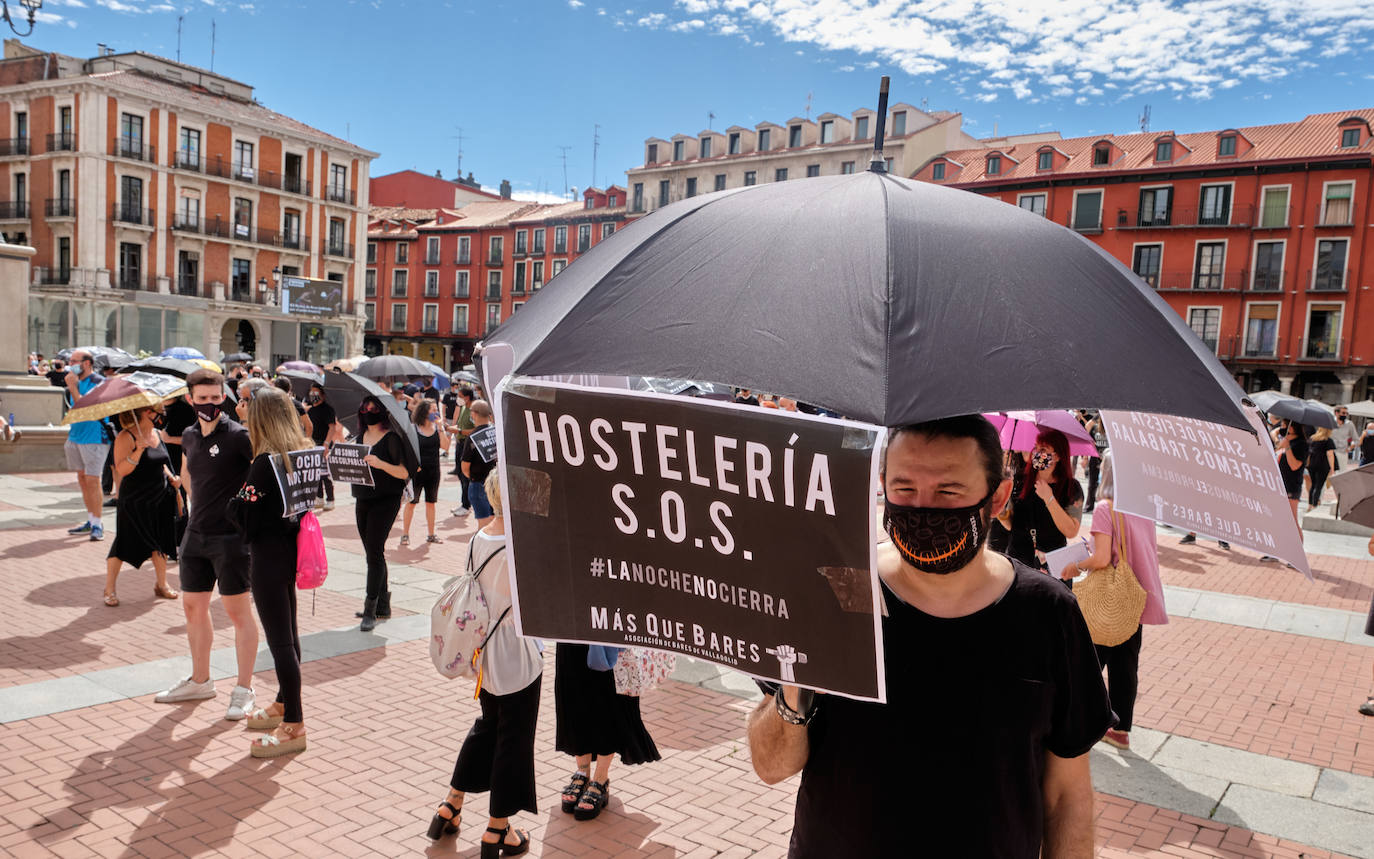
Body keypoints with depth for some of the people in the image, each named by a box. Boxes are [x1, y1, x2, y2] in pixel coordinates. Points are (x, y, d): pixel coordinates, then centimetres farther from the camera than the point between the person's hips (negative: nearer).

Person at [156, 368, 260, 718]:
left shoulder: (237, 435, -14)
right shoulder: (189, 436, 8)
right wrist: (200, 506, 16)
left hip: (231, 536, -7)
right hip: (196, 534, 8)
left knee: (238, 611, -1)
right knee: (193, 606, 16)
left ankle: (244, 690, 9)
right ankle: (200, 680, 32)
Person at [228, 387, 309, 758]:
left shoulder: (265, 462, -19)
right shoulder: (302, 454, 4)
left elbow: (244, 514, -17)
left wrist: (234, 500, 1)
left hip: (268, 554, -9)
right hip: (290, 547, 9)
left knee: (279, 639, -3)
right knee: (288, 632, 20)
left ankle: (294, 726, 3)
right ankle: (284, 705, 36)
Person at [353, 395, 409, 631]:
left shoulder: (391, 438, -8)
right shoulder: (360, 438, 12)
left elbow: (404, 472, -13)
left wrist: (380, 464, -28)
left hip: (386, 500, -7)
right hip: (362, 500, 7)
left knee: (374, 552, -10)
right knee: (372, 552, 11)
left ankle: (370, 610, -6)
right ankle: (383, 605, 22)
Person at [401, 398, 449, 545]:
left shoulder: (438, 428, 3)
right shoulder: (413, 429, -7)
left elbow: (445, 446, -8)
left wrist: (440, 428, -14)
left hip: (433, 470, 4)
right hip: (417, 470, -4)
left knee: (431, 502, 11)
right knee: (411, 502, 1)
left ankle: (431, 535, 19)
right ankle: (405, 534, 10)